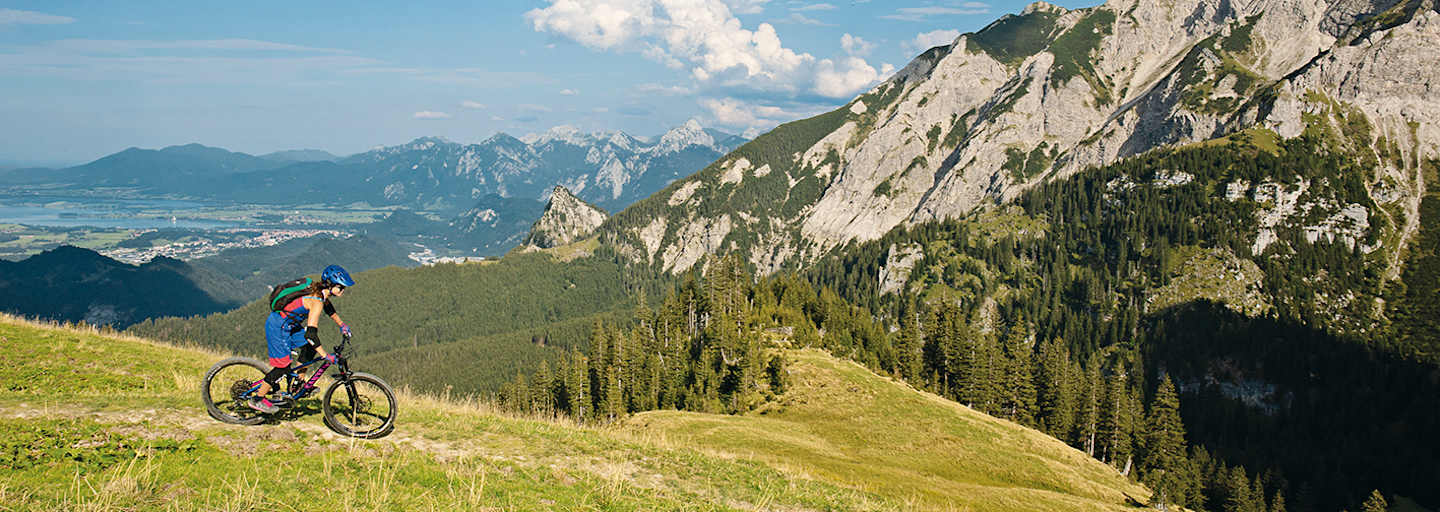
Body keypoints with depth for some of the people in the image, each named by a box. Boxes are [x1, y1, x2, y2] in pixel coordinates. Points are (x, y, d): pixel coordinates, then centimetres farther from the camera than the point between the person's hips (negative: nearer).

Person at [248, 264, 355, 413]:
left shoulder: (320, 291, -2)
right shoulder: (316, 301, -29)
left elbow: (328, 308, 23)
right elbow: (310, 334, -33)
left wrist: (342, 325, 24)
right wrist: (326, 356, -30)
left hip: (288, 324, 9)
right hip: (279, 327, -9)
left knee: (310, 347, 11)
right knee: (283, 366, -2)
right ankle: (257, 399, 12)